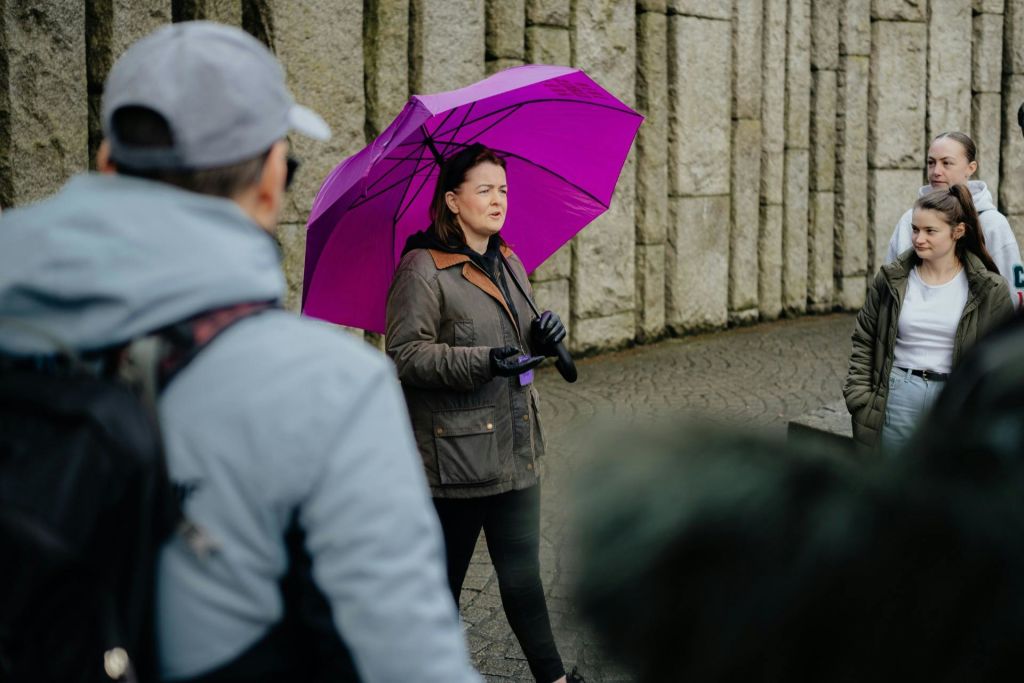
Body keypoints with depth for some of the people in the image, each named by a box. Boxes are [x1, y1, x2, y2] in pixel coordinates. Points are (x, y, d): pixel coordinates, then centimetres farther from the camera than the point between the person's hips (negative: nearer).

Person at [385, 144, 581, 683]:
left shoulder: (509, 264, 14)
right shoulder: (423, 269, -11)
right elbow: (405, 353, -16)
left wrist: (541, 338, 3)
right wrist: (482, 361, -26)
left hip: (515, 450, 6)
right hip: (452, 452, -6)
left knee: (521, 573, 8)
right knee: (444, 576, 9)